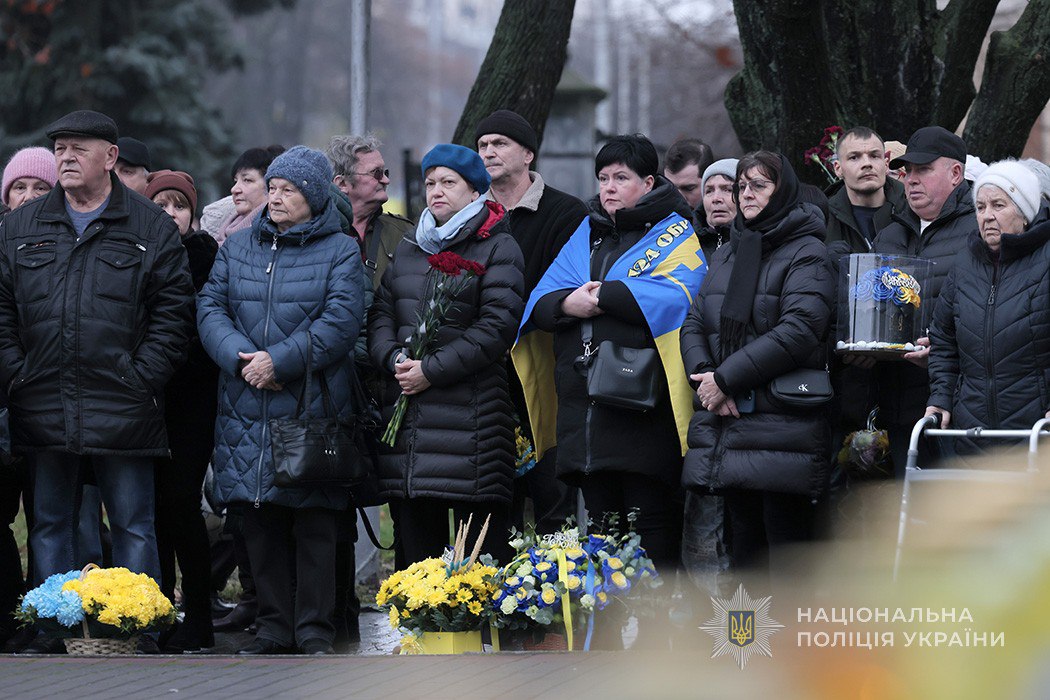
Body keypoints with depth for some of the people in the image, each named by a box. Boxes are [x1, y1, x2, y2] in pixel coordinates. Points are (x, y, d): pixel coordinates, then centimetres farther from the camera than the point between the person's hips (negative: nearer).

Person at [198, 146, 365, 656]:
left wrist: (280, 361, -16)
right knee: (261, 521, 6)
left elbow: (340, 322, -10)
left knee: (313, 522, -3)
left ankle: (314, 630, 2)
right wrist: (240, 357, -12)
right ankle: (273, 627, 13)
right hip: (247, 410, 4)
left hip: (312, 409, -4)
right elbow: (210, 308, 6)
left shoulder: (340, 252, 2)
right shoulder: (238, 247, 14)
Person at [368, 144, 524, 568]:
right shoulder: (408, 249, 20)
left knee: (481, 549, -6)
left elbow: (497, 326, -9)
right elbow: (381, 312, 14)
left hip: (470, 414, -6)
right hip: (405, 416, 6)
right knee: (414, 544, 7)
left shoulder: (498, 249, 1)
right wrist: (394, 359, -7)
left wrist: (431, 370, -13)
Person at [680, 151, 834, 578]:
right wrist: (704, 375, -7)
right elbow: (694, 324, 14)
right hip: (727, 423, 7)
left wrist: (727, 378, -15)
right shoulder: (727, 255, 20)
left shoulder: (806, 254, -3)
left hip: (782, 426, -7)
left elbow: (799, 330, -16)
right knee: (743, 549, 10)